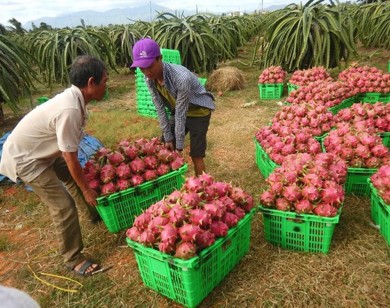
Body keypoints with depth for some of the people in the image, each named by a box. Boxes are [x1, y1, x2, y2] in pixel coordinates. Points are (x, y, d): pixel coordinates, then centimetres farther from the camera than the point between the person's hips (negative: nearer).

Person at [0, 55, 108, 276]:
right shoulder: (69, 110, -35)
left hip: (43, 151, 9)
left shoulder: (73, 97, -6)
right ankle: (73, 258, 13)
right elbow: (71, 159, -26)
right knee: (64, 206, -7)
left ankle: (94, 214, 46)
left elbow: (68, 152, 4)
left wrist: (84, 183, 12)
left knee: (74, 178, 21)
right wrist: (87, 190, -13)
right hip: (25, 158, -9)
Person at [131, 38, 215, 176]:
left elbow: (181, 113, -30)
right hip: (178, 111, 6)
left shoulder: (182, 77, -36)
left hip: (198, 112, -6)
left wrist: (179, 146, -22)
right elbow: (160, 109, -9)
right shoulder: (150, 80, -16)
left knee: (196, 155, -6)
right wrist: (168, 138, -7)